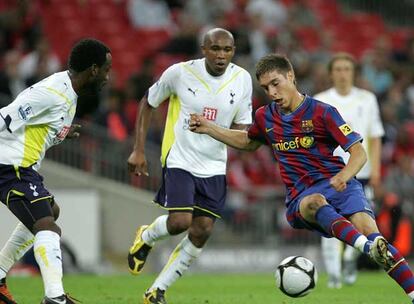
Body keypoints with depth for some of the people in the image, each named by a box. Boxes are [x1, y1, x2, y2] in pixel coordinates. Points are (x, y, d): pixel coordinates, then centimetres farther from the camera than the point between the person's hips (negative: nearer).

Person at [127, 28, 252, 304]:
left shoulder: (242, 79, -3)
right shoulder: (180, 73, -11)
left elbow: (241, 124, 7)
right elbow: (148, 103, 4)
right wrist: (139, 150, 0)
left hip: (214, 167, 4)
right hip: (180, 161, -4)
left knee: (202, 232, -1)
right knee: (180, 222, -20)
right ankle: (146, 237, 17)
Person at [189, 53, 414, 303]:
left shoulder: (321, 112, -1)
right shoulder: (266, 117, 14)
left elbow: (359, 153, -7)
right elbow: (248, 142, 37)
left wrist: (344, 176, -28)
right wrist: (208, 128, 27)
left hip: (338, 184, -1)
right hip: (302, 196, 1)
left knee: (365, 226, -30)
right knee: (315, 204, -37)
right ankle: (370, 249, -62)